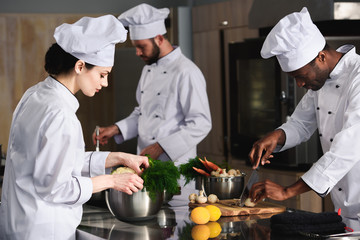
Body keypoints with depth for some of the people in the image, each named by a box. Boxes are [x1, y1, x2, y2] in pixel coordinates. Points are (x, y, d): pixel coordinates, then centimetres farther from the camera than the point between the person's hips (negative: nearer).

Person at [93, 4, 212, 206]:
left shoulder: (186, 72, -14)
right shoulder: (148, 70, 14)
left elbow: (200, 124, -18)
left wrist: (160, 147, -21)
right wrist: (116, 129, 8)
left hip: (174, 166, -8)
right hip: (146, 166, 8)